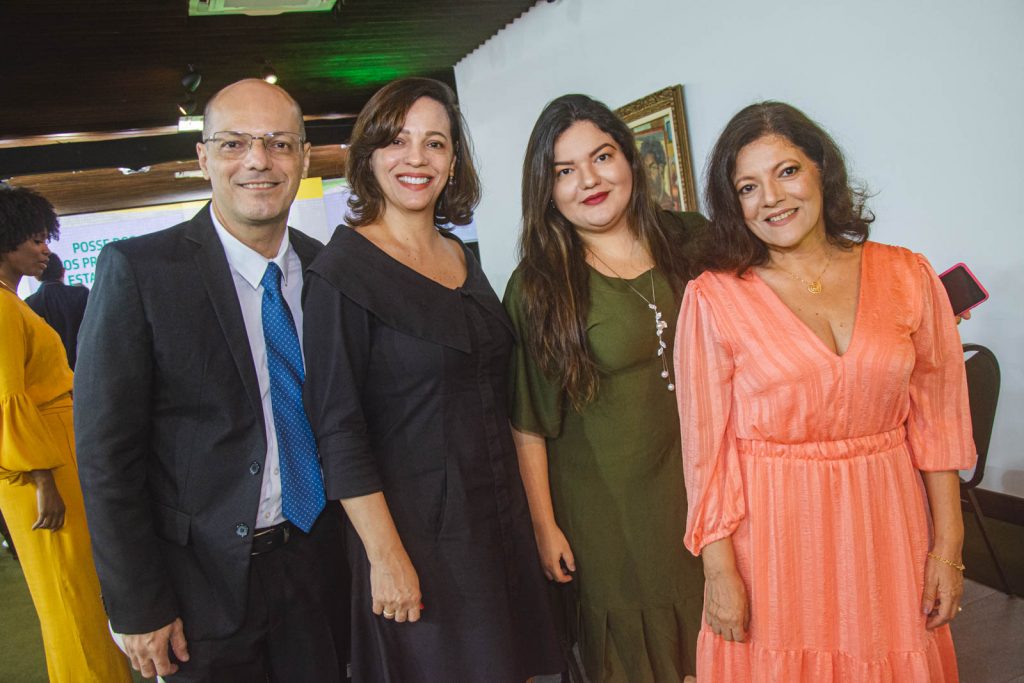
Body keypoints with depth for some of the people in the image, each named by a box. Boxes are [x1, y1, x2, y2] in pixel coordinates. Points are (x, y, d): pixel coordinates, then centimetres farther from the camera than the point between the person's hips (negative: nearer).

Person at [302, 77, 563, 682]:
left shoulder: (463, 258, 8)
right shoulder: (344, 269, -13)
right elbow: (339, 428, -15)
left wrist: (538, 515, 12)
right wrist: (385, 555, -17)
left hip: (499, 514, 7)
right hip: (418, 529, -6)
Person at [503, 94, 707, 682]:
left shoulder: (692, 241, -1)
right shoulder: (538, 286, -9)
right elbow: (529, 422, -6)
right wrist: (545, 525, -4)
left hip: (709, 486, 3)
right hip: (611, 511, -3)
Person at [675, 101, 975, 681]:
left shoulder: (909, 277, 0)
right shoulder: (714, 298, -8)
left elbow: (936, 421, 3)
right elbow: (707, 443, -7)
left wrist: (948, 546, 2)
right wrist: (719, 571, -7)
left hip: (886, 528, 3)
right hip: (773, 536, -2)